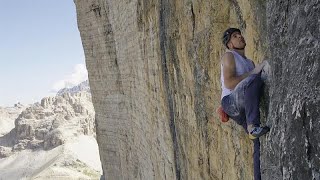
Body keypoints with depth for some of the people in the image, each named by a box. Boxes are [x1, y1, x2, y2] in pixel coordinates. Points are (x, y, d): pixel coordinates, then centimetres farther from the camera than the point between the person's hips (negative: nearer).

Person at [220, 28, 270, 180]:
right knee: (253, 80, -35)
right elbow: (229, 83, -13)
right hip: (231, 103, -7)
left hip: (245, 109, 7)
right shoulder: (229, 56, 3)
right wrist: (254, 72, -12)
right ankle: (253, 127, -44)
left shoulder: (250, 63, 28)